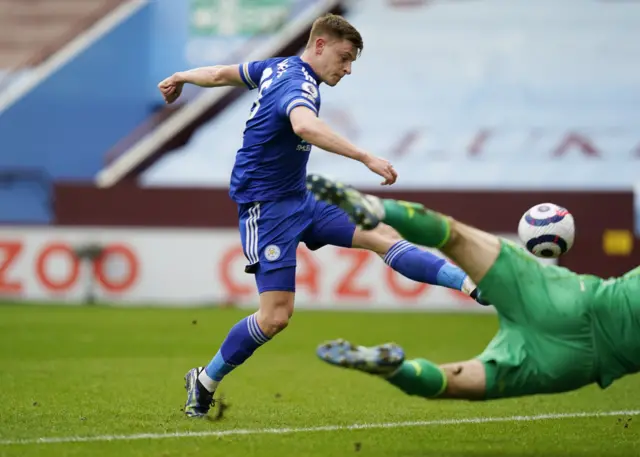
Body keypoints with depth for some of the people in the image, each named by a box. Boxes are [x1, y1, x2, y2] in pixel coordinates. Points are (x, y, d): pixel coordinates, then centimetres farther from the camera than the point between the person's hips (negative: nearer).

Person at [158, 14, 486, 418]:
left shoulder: (280, 67, 7)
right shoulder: (298, 84, -22)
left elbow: (223, 73, 22)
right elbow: (305, 126, -47)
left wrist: (181, 78, 41)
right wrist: (366, 158, -51)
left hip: (297, 199, 10)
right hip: (267, 206, -10)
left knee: (383, 235, -4)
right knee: (277, 315, -13)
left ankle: (475, 286, -11)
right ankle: (205, 381, 5)